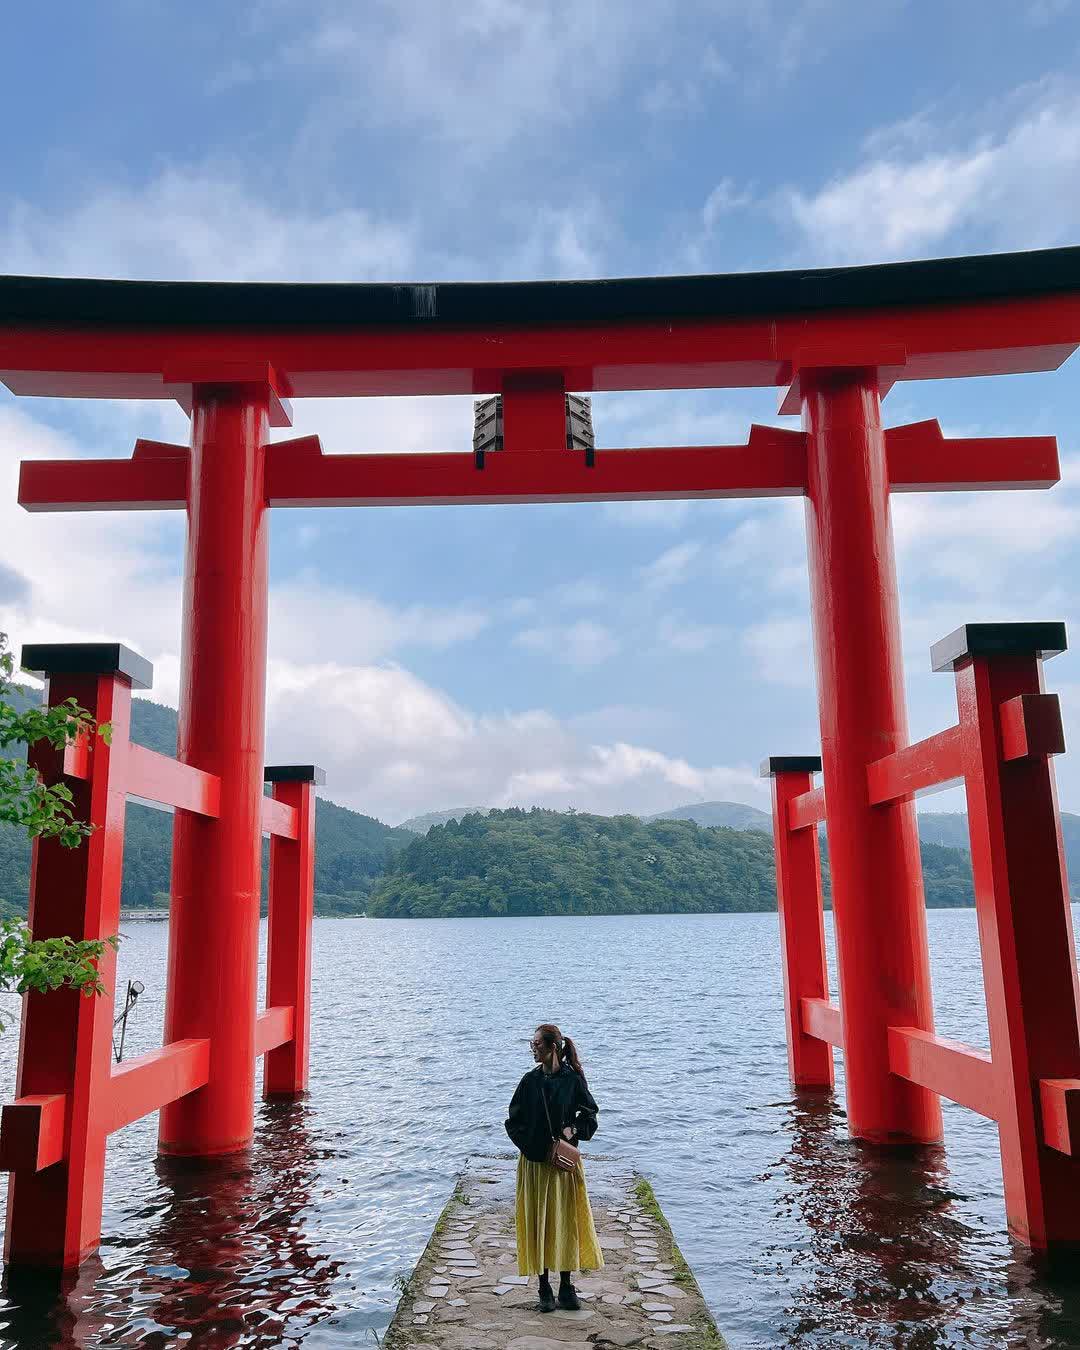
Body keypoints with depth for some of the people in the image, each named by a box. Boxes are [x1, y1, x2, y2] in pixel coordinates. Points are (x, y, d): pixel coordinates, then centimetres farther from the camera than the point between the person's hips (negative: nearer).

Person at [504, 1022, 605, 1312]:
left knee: (567, 1220, 4)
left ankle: (566, 1288, 17)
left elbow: (590, 1113, 5)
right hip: (535, 1161, 1)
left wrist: (574, 1130, -11)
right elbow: (514, 1121, 3)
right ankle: (545, 1290, 15)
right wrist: (528, 1143, -10)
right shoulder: (530, 1081, -2)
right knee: (538, 1223, 4)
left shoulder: (573, 1079, -6)